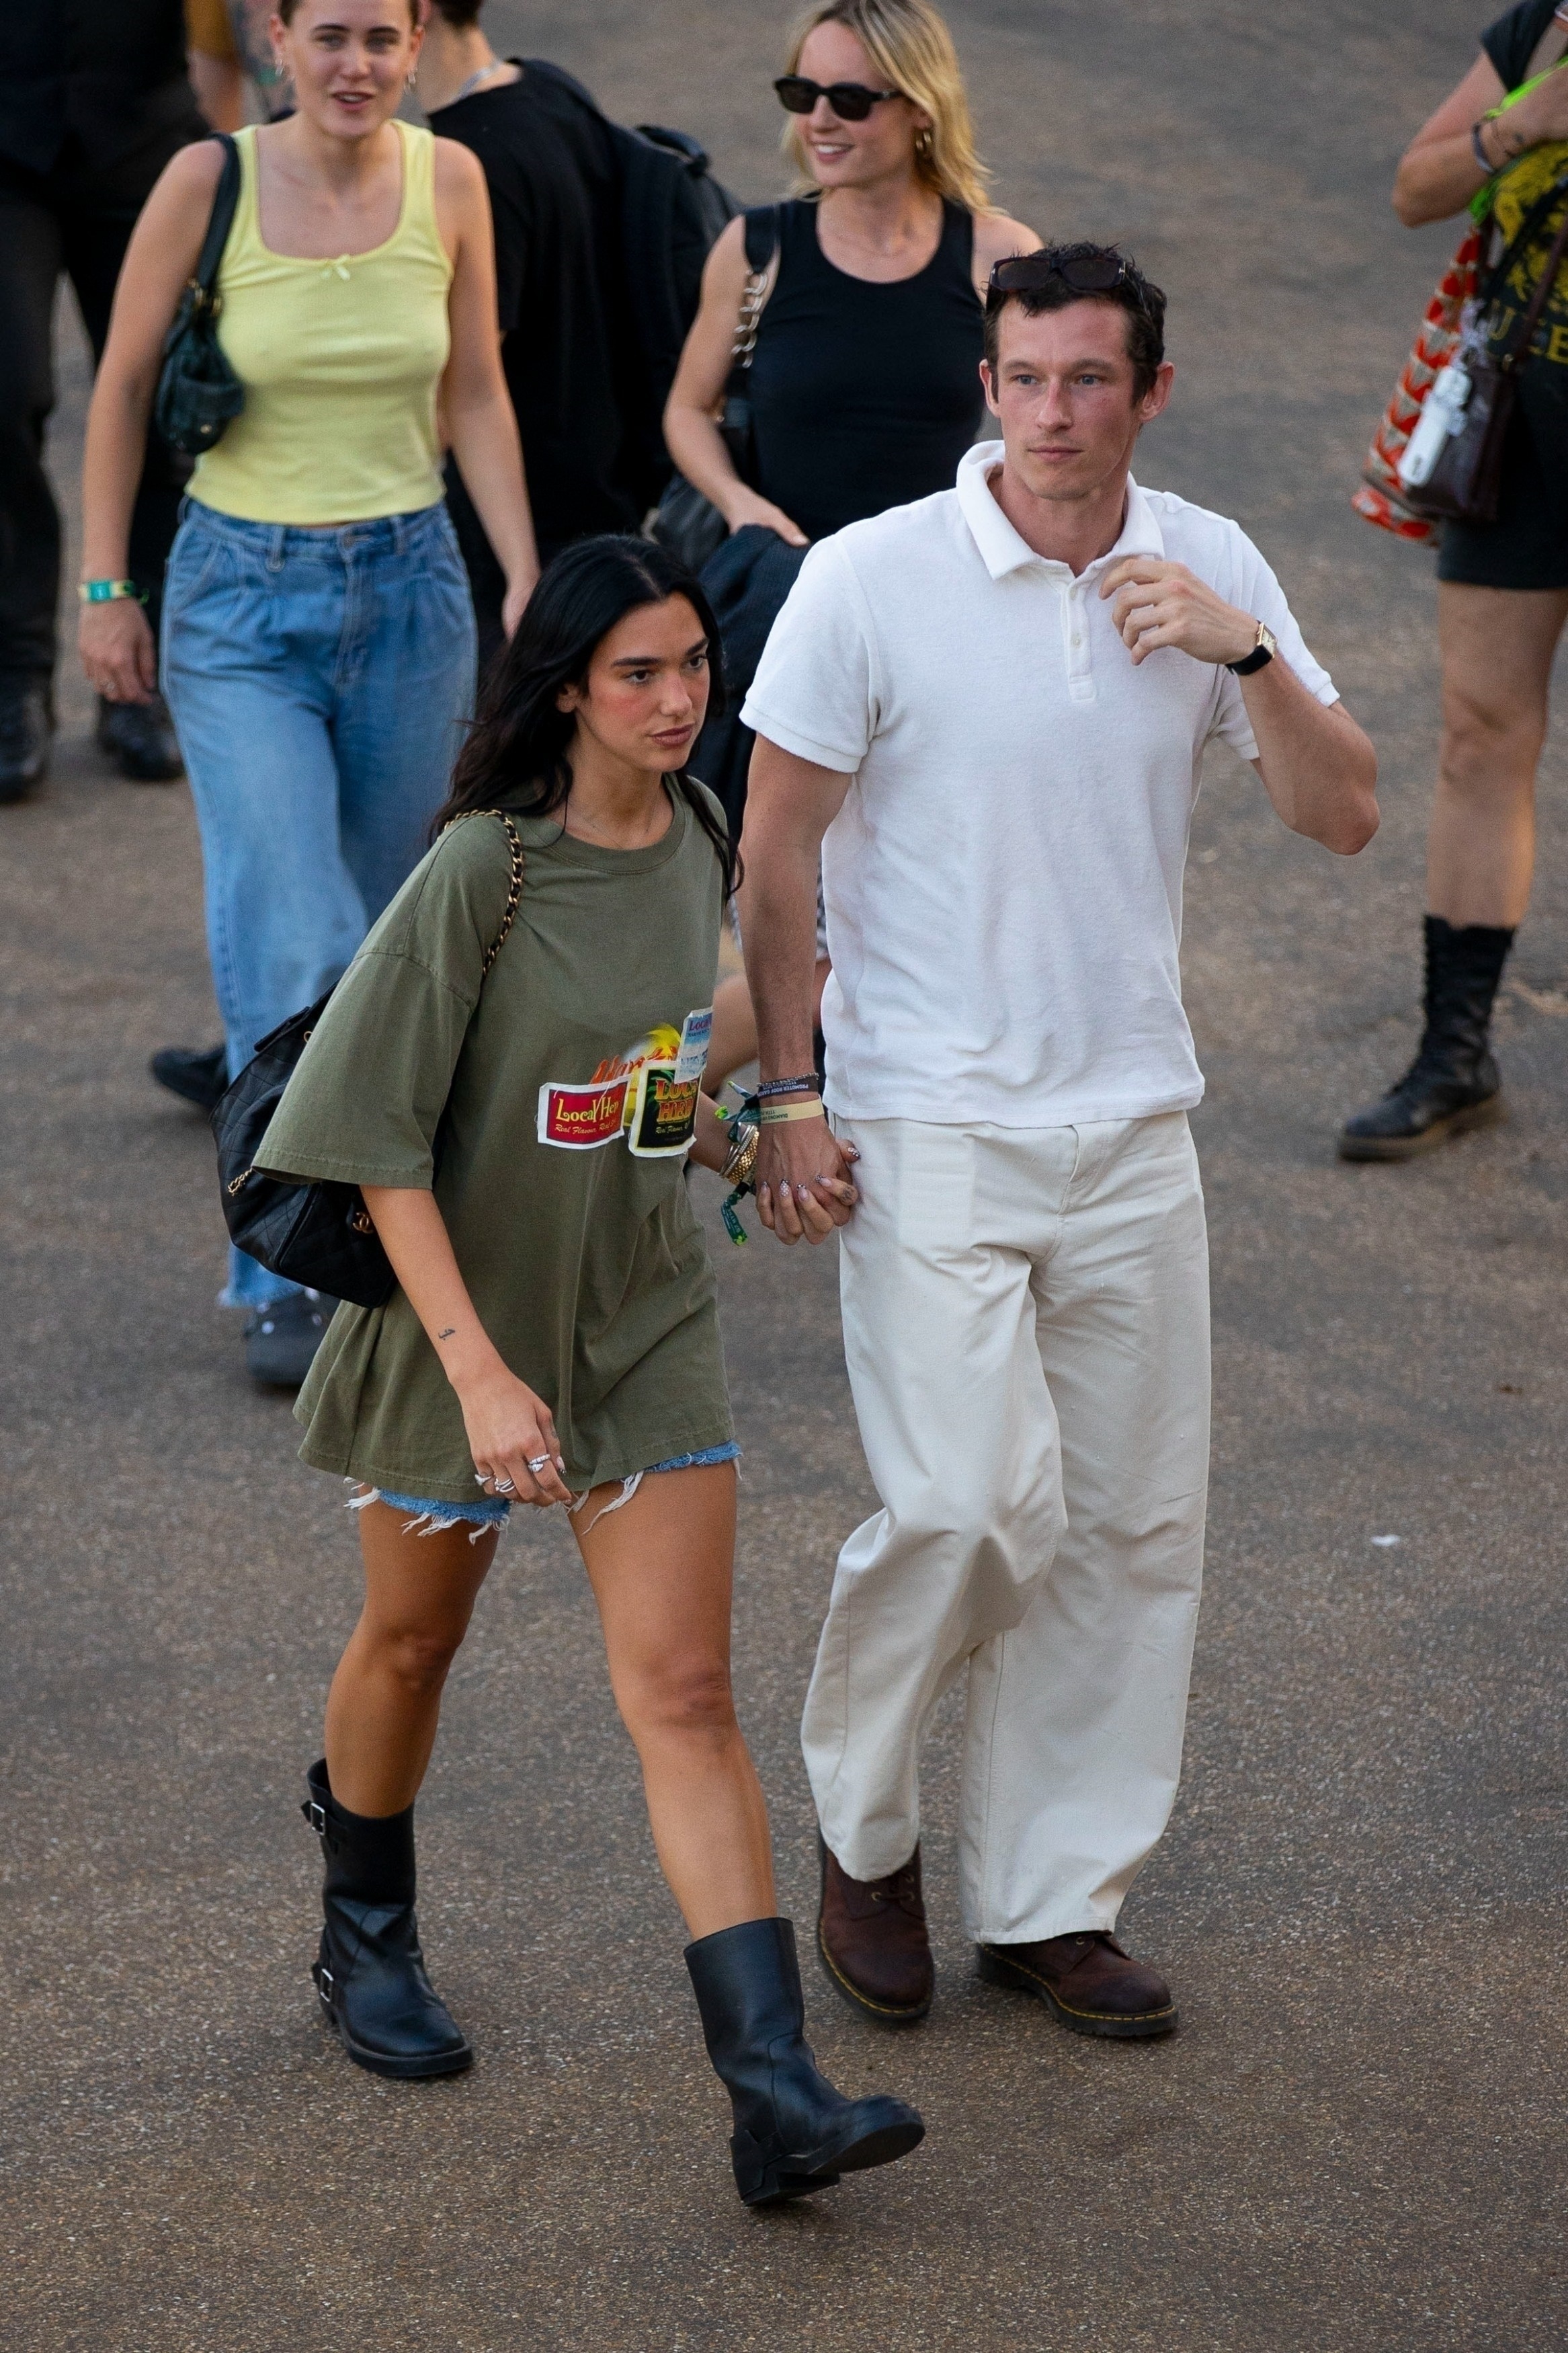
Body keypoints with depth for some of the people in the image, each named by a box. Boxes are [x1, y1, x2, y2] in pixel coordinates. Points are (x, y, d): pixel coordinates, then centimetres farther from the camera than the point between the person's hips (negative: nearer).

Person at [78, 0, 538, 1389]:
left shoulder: (447, 181, -2)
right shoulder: (211, 182, -9)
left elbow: (478, 397, 8)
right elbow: (124, 387, 0)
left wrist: (525, 579, 2)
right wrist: (104, 588, 0)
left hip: (410, 591, 3)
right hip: (245, 597, -3)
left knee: (378, 944, 11)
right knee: (294, 950, -11)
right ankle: (287, 1280, -1)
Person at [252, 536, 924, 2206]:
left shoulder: (695, 846, -2)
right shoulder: (482, 871, -21)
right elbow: (380, 1140, -21)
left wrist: (734, 1144, 11)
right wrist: (478, 1371, -26)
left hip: (647, 1320, 4)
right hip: (461, 1314, -3)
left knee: (685, 1692, -6)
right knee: (412, 1638, 19)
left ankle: (776, 2096, -14)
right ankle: (364, 1942, 47)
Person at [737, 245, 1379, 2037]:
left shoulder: (1209, 570, 3)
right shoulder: (871, 579, -9)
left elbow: (1342, 819, 1)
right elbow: (778, 850, -3)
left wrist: (1247, 656, -15)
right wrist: (788, 1096, -6)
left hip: (1132, 1120, 5)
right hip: (927, 1128, -4)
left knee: (1133, 1525, 6)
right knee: (971, 1503, -15)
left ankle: (1051, 1900, 19)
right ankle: (862, 1834, 12)